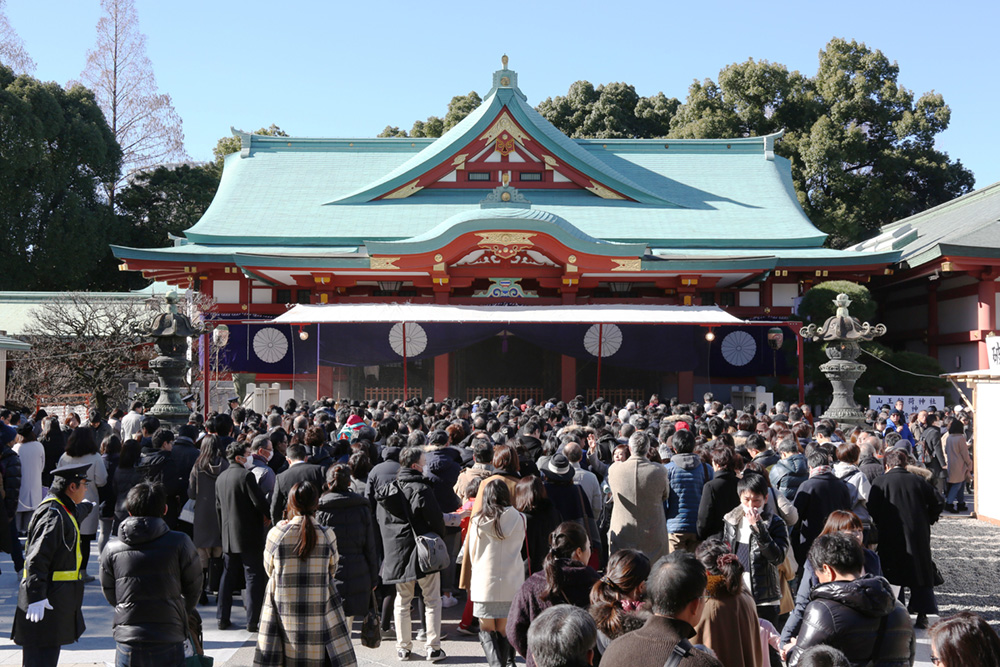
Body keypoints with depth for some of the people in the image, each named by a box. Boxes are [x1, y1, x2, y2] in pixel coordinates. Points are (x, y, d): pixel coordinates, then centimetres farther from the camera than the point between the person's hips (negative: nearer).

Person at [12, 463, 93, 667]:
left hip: (56, 598, 11)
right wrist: (37, 595, -32)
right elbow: (36, 558, -26)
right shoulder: (53, 514, -19)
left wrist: (86, 507, 65)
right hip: (45, 601, -11)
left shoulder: (64, 511, 14)